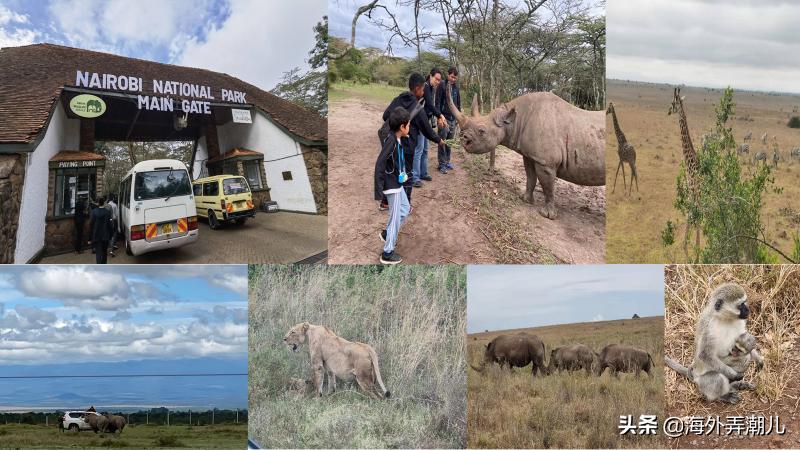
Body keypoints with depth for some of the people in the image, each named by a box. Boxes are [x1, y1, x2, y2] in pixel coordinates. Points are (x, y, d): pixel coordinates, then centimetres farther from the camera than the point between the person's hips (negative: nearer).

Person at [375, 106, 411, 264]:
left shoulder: (398, 139, -2)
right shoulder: (391, 141, -27)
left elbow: (408, 145, 20)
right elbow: (379, 165, -30)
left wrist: (406, 136, -2)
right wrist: (378, 191, -31)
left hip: (397, 182, 9)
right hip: (392, 185, -9)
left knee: (405, 209, 25)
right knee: (395, 217, 1)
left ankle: (387, 233, 41)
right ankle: (387, 253, 12)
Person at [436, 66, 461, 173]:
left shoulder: (456, 87, 9)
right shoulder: (442, 85, -7)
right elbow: (437, 102, -10)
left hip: (453, 118, 5)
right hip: (444, 117, -5)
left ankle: (447, 161, 18)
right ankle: (442, 164, 1)